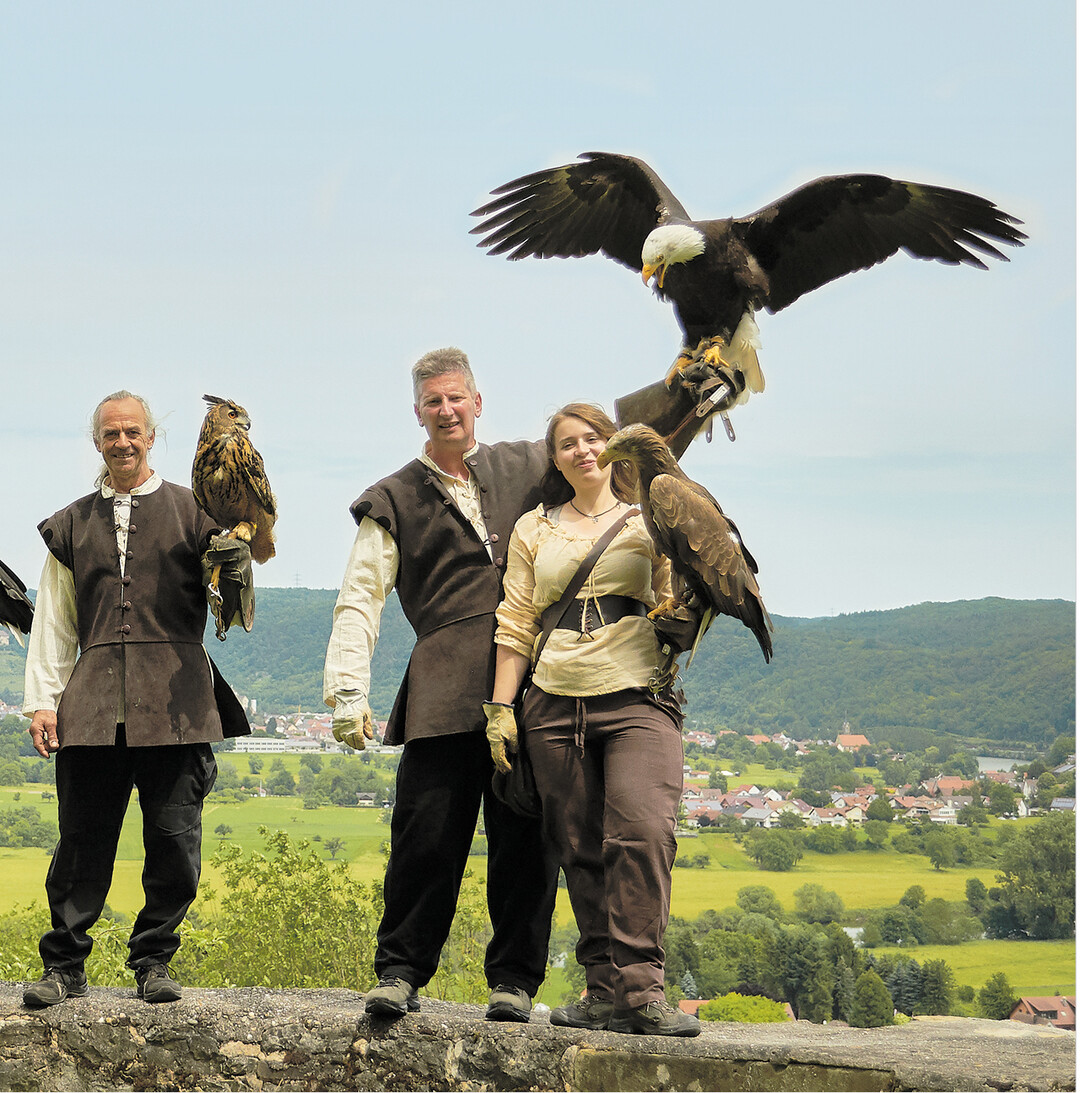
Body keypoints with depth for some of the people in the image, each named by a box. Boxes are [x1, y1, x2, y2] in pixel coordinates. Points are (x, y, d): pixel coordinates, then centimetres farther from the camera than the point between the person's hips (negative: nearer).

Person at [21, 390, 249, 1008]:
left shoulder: (191, 512, 10)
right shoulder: (72, 526, 18)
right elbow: (53, 620, 17)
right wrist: (42, 699, 8)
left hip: (174, 700, -2)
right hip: (94, 701, 2)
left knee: (174, 839, -1)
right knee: (82, 840, 1)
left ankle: (154, 961, 11)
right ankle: (64, 965, 10)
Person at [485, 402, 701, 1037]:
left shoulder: (649, 522, 12)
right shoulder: (534, 530, 17)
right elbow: (516, 625, 15)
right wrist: (500, 707, 7)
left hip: (637, 701, -2)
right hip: (556, 707, 2)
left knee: (642, 830, -20)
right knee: (581, 849, 0)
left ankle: (639, 986, -18)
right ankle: (605, 990, 5)